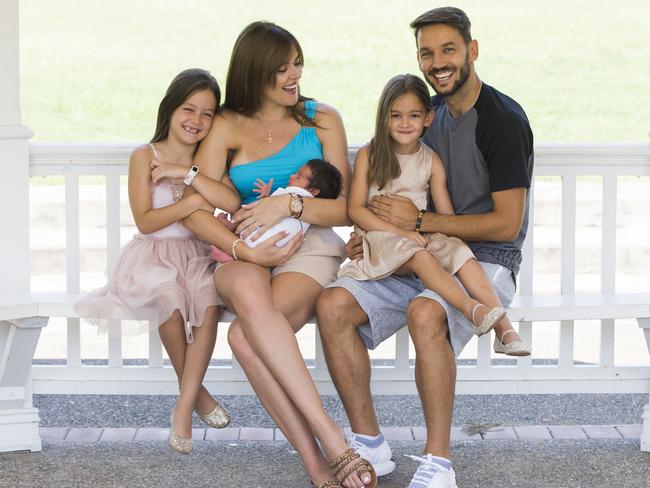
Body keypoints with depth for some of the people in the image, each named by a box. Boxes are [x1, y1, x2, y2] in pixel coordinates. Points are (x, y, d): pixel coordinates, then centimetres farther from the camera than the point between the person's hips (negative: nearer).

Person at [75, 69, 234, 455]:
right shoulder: (145, 157, -2)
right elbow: (145, 221, -9)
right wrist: (193, 203, -17)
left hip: (196, 255, 3)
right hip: (153, 254, -3)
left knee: (210, 302, -30)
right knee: (171, 302, -34)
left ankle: (185, 405, -25)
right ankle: (196, 391, -10)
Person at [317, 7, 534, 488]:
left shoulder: (503, 120, -11)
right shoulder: (430, 112, 12)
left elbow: (505, 224, -15)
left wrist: (419, 221, -15)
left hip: (486, 263, -7)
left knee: (424, 313, -38)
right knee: (333, 304, -16)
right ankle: (369, 443, -8)